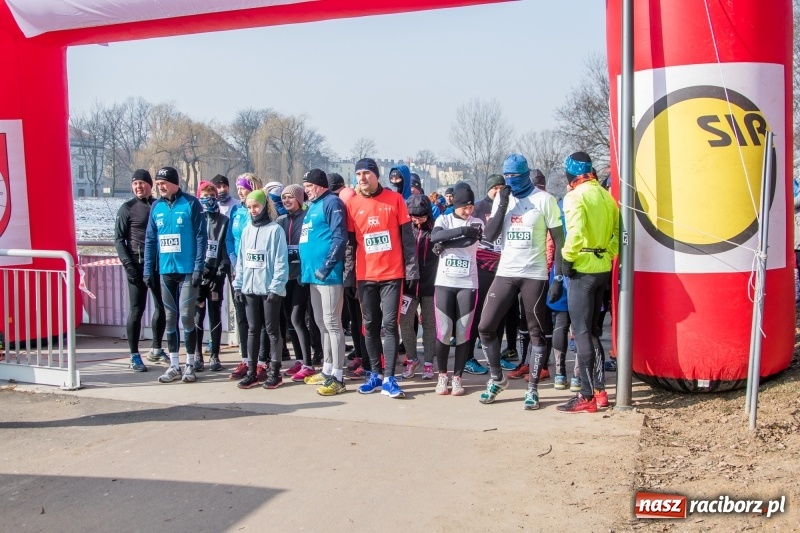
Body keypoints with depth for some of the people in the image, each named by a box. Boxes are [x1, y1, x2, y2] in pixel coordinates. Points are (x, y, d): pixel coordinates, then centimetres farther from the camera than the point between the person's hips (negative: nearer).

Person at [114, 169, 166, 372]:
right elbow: (119, 239, -3)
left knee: (162, 307, 11)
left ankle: (156, 349, 26)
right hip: (138, 266, -4)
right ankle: (135, 356, 5)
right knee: (137, 311, -2)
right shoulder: (127, 208, 0)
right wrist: (128, 265, -13)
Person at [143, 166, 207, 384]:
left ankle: (190, 364, 11)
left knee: (186, 316, -3)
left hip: (187, 270, -5)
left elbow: (201, 237, -8)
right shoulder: (156, 207, 8)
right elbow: (150, 240, 11)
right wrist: (148, 270, 6)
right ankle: (174, 365, 18)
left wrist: (199, 268, -13)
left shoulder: (191, 204, -6)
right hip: (165, 271, 5)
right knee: (170, 318, 9)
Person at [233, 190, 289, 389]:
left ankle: (274, 372, 10)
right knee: (252, 330, 10)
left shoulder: (275, 229, -6)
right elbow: (241, 260, 14)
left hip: (270, 289, -5)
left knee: (272, 330, 3)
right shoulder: (247, 230, 12)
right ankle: (251, 372, 16)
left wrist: (276, 287, -16)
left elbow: (281, 262, -10)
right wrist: (238, 284, 7)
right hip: (249, 289, 6)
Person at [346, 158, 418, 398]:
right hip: (365, 276, 3)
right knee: (370, 326, 9)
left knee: (390, 324, -4)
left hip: (392, 274, -2)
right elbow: (350, 242, 8)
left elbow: (407, 238, 1)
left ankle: (389, 379, -2)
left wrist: (412, 270, -3)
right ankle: (375, 374, 18)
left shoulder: (394, 199, 0)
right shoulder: (352, 204, 5)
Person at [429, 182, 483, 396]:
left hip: (468, 284, 0)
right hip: (444, 283, 0)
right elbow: (435, 237, -18)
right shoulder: (443, 220, 4)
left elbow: (469, 241, -16)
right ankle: (442, 375, 14)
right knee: (444, 332, -3)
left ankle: (457, 377, 13)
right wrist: (462, 230, -24)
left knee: (463, 333, 1)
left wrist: (444, 244, -12)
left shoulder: (477, 223, 5)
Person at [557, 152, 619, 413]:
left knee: (581, 332, -3)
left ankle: (587, 396, -2)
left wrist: (567, 257, -11)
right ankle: (599, 390, 20)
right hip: (603, 268, 8)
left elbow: (575, 232, -22)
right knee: (592, 329, 16)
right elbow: (617, 230, 10)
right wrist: (608, 255, 14)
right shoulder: (606, 195, 11)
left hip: (582, 269, -8)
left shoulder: (576, 196, -10)